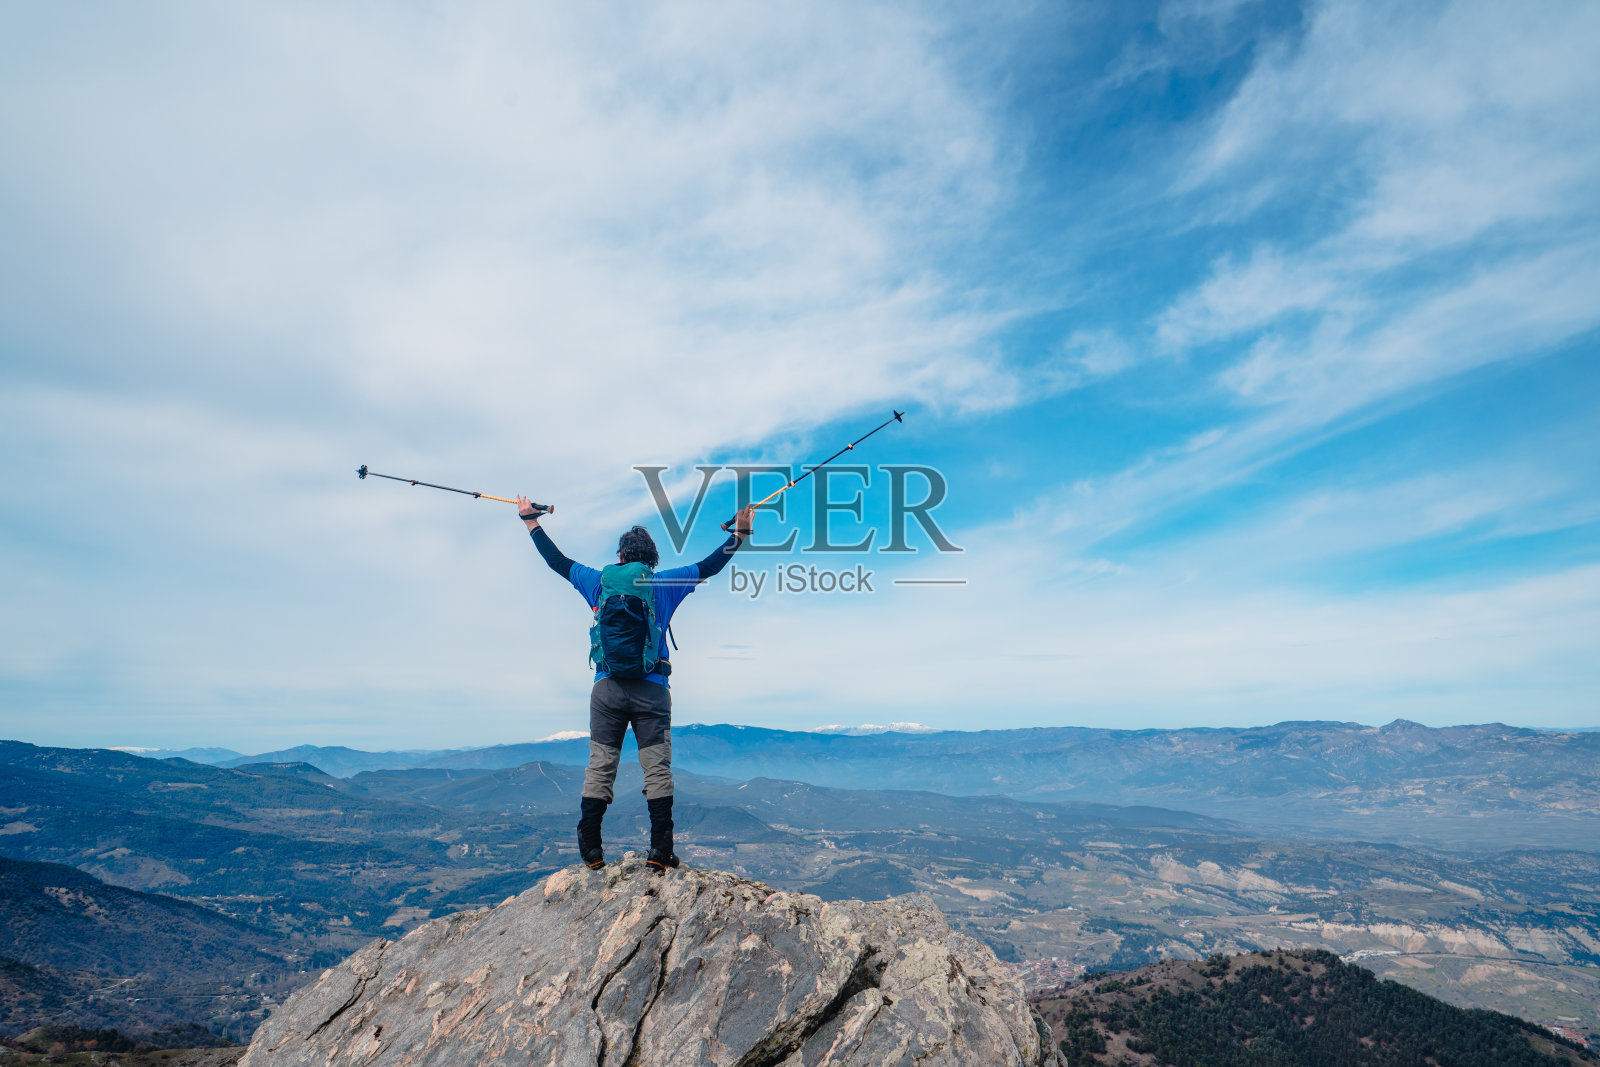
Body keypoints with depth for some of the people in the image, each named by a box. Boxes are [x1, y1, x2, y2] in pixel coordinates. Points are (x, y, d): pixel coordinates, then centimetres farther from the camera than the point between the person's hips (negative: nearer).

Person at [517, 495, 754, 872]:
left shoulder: (600, 582, 7)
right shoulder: (664, 584, 3)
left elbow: (557, 561, 17)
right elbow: (708, 566, 8)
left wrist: (531, 521, 29)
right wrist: (739, 535, 16)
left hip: (607, 688, 2)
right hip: (651, 689, -1)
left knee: (600, 768, 8)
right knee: (657, 769, 1)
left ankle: (591, 850, 11)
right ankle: (660, 850, 1)